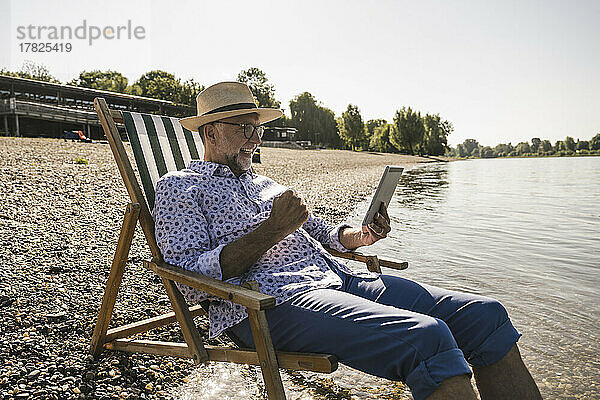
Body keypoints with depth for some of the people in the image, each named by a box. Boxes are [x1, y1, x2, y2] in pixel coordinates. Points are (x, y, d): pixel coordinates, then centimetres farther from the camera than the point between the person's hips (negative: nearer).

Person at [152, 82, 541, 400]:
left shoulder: (265, 183, 29)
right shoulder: (179, 187, 8)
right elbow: (193, 283, -7)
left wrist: (360, 236, 8)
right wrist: (272, 230, -14)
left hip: (338, 279, 8)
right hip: (269, 303, -7)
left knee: (485, 315, -7)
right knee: (427, 336, -30)